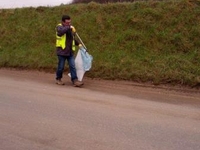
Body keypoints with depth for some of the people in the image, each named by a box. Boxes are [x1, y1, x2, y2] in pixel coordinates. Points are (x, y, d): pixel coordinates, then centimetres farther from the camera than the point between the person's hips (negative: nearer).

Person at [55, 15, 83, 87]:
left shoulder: (71, 28, 13)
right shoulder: (59, 27, -6)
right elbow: (61, 31, -33)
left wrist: (78, 43, 15)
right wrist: (68, 27, -32)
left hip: (70, 51, 5)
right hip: (62, 51, -5)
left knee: (72, 66, -2)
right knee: (61, 67, 5)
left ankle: (75, 80, -2)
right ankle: (58, 79, 25)